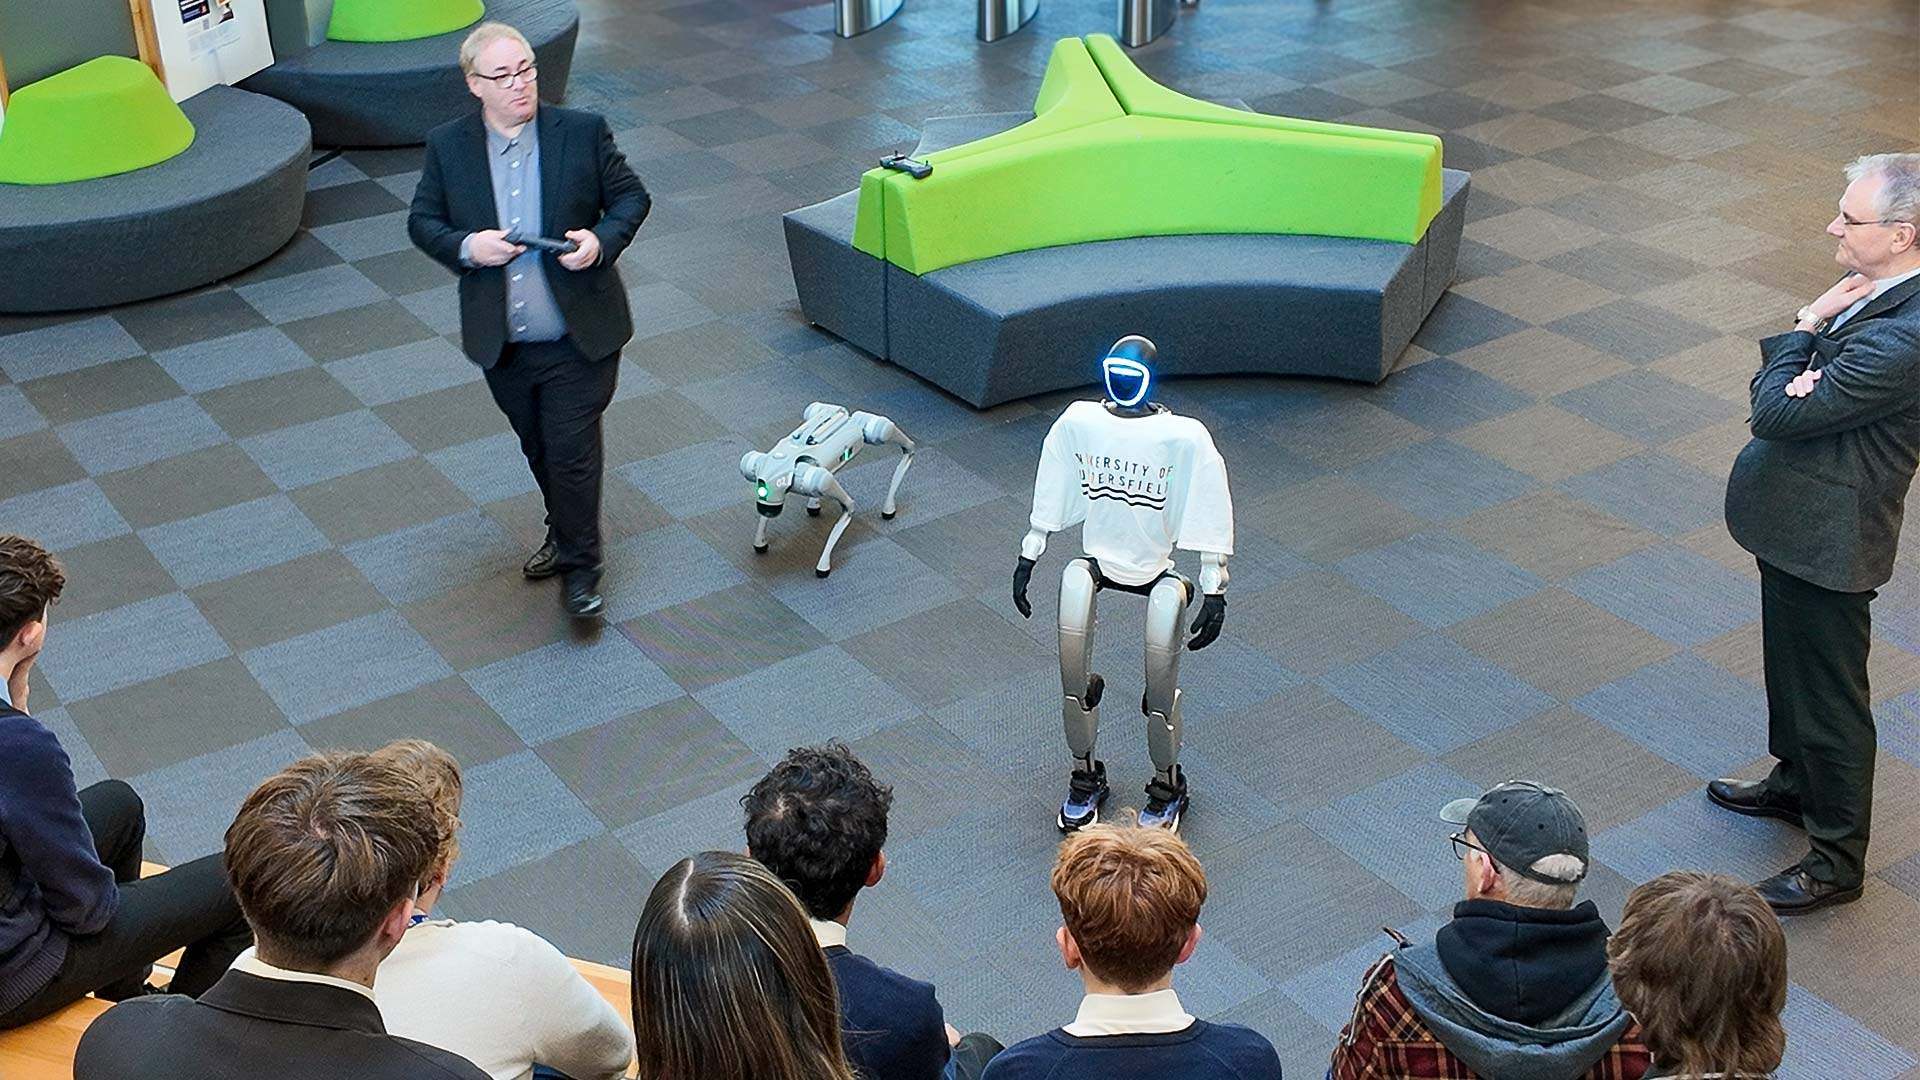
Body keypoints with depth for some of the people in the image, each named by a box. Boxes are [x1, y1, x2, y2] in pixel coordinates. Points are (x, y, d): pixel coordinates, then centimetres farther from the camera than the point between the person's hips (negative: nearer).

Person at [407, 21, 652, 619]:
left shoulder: (583, 132, -7)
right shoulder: (447, 146, -2)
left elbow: (632, 196, 2)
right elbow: (422, 221, 4)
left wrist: (602, 240, -18)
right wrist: (465, 247, -16)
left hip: (578, 342, -3)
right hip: (502, 346, 3)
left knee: (572, 453, -3)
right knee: (539, 450, 20)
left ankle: (580, 569, 12)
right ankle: (565, 533, 44)